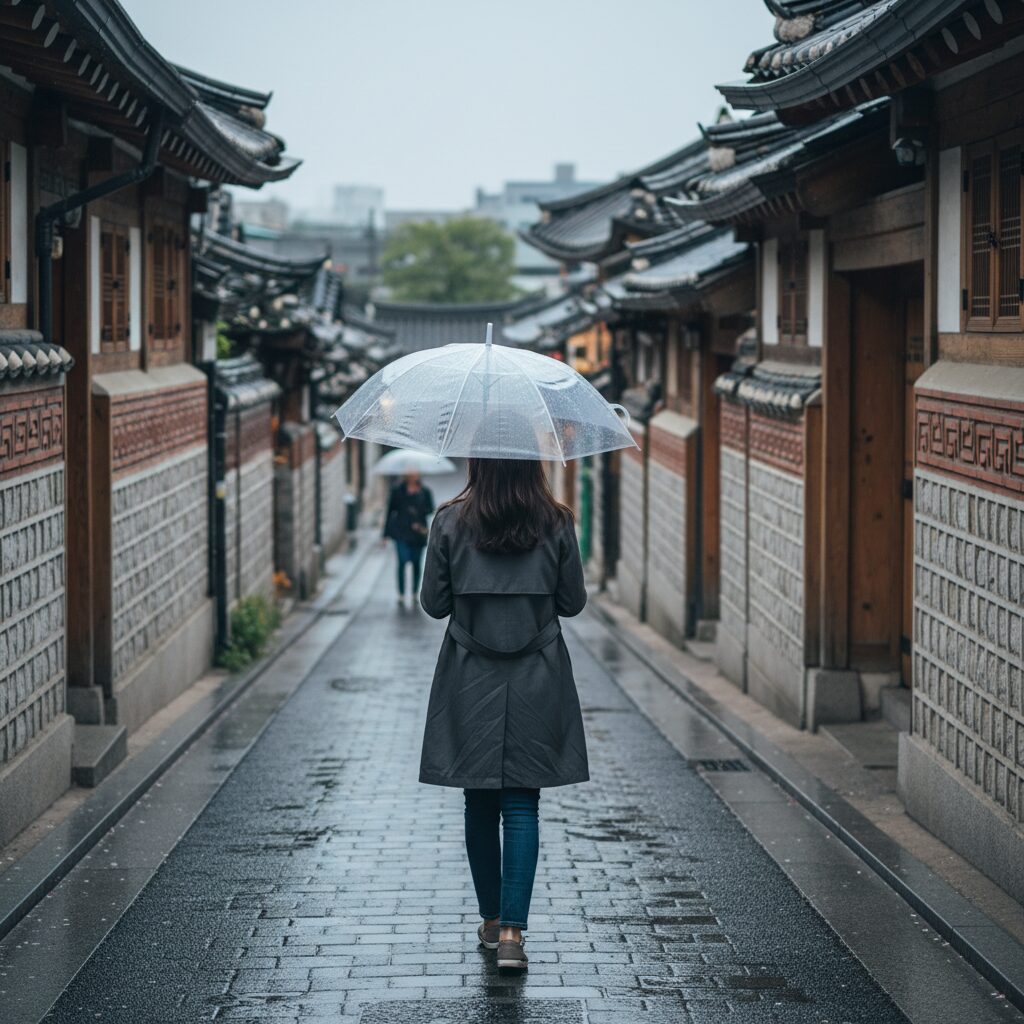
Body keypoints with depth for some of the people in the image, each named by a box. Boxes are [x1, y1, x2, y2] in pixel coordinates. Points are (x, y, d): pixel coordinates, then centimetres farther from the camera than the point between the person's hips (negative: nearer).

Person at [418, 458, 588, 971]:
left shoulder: (450, 521, -7)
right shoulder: (556, 524, -5)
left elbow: (434, 603, -2)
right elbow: (573, 602, 2)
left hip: (470, 680, 0)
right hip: (536, 682, 0)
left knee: (479, 803, 13)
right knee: (522, 804, 1)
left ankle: (491, 918, 23)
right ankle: (511, 931, -9)